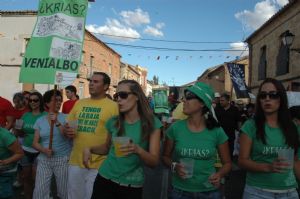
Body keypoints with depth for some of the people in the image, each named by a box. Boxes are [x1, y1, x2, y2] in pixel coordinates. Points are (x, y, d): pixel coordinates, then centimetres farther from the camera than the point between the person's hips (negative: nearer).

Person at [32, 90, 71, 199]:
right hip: (44, 159, 2)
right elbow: (35, 143, 4)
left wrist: (57, 123, -26)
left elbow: (68, 136, -15)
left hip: (63, 159, -2)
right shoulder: (40, 121, 5)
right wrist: (44, 150, -16)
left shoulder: (65, 118, -2)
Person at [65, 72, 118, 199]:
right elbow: (67, 126, 17)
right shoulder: (79, 103, 9)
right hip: (75, 161, 5)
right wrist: (67, 132, -6)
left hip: (98, 164, -5)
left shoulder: (113, 106, -8)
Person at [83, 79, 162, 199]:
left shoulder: (152, 123, -9)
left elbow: (154, 161, -11)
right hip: (105, 178, 2)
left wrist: (138, 150, -30)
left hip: (132, 186, -2)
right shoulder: (113, 122, -1)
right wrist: (90, 149, -4)